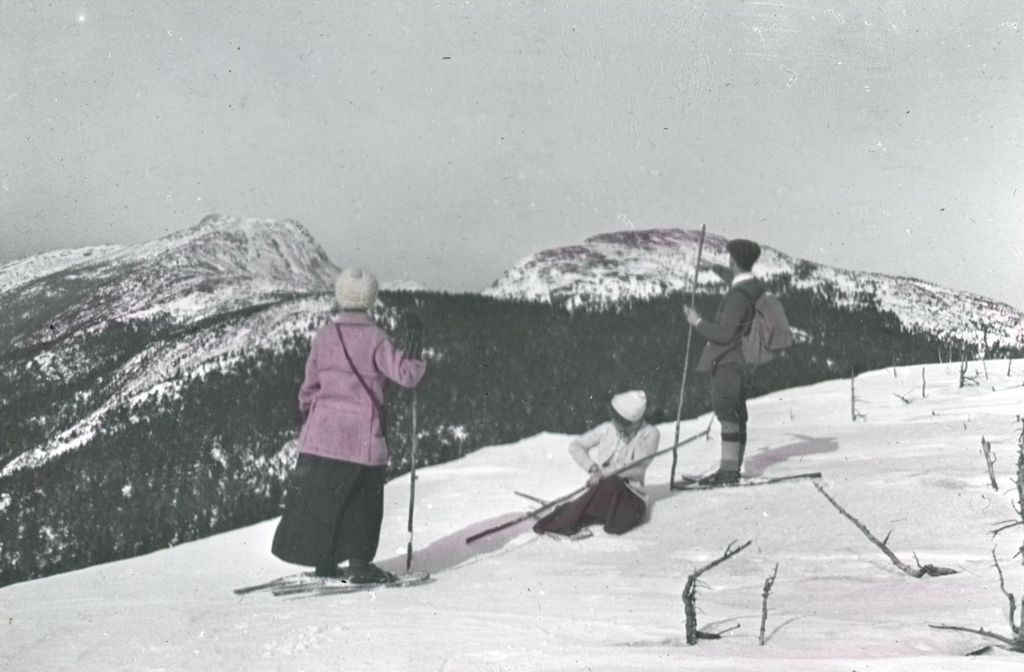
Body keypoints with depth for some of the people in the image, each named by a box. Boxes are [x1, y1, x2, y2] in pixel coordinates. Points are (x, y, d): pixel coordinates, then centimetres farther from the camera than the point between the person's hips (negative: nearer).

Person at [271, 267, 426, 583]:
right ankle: (359, 563, 6)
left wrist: (307, 415, 23)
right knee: (362, 502, 8)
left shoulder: (324, 335, 3)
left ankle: (324, 561, 14)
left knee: (320, 496, 12)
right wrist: (414, 342, -4)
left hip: (322, 433, 3)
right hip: (363, 437, -3)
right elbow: (406, 374, -13)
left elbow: (309, 385, 9)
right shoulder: (374, 338, -9)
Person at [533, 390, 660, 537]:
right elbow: (575, 446, 3)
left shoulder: (649, 434, -7)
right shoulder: (607, 429, 0)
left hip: (632, 498, -1)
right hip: (602, 492, 1)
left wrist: (603, 473, -25)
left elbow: (638, 467, -17)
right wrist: (592, 467, -15)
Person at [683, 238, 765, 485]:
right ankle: (733, 468, 19)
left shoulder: (737, 297, -21)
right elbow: (736, 279, 35)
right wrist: (718, 269, 53)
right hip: (743, 363, 10)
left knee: (727, 414, -10)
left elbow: (724, 334, -23)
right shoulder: (754, 287, 9)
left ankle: (728, 471, -13)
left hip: (727, 363, -10)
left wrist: (698, 322, -9)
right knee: (737, 417, 12)